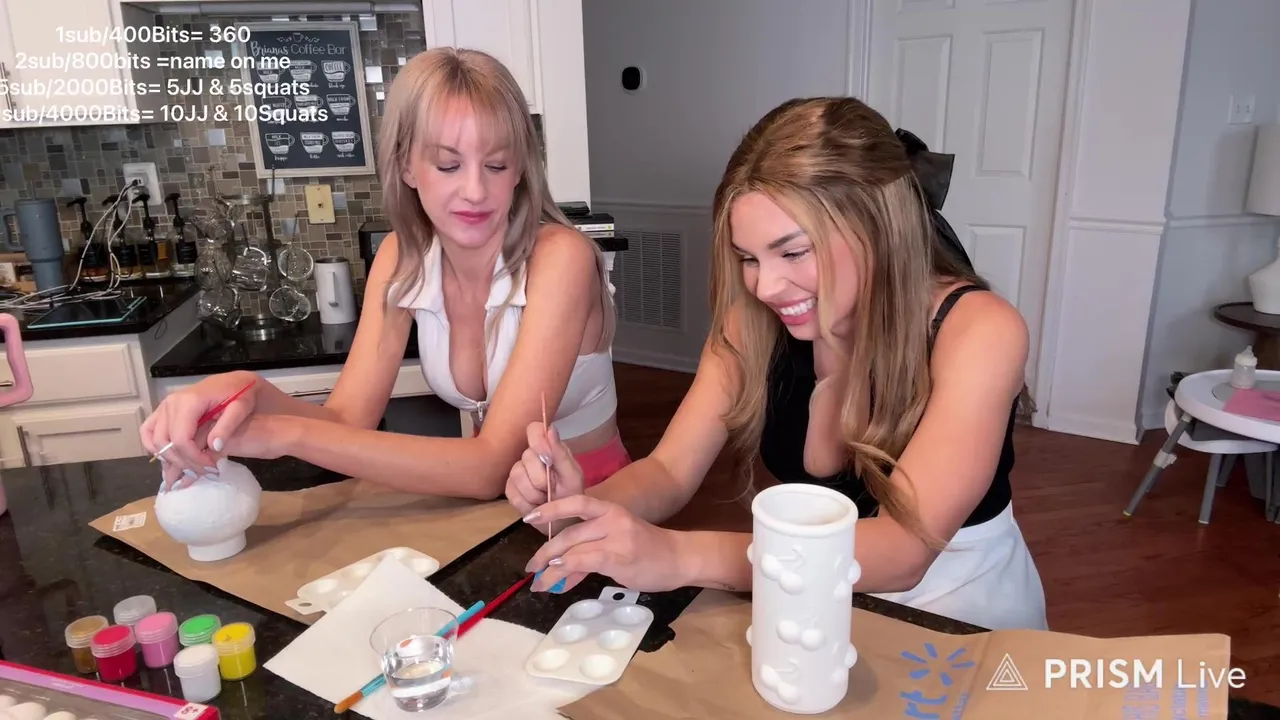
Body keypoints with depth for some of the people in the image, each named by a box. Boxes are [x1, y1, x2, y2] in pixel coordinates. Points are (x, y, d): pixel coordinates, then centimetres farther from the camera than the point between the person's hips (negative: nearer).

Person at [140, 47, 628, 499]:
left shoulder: (559, 257, -23)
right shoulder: (403, 259, -5)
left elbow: (488, 467, -29)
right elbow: (349, 419, -11)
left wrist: (288, 434, -31)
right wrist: (252, 394, -31)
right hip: (494, 502, 4)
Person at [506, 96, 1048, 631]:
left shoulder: (976, 331, -21)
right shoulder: (750, 324, -10)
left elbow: (903, 549, -30)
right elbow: (669, 473, -9)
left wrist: (680, 558, -41)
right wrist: (579, 509, -31)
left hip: (960, 616, -2)